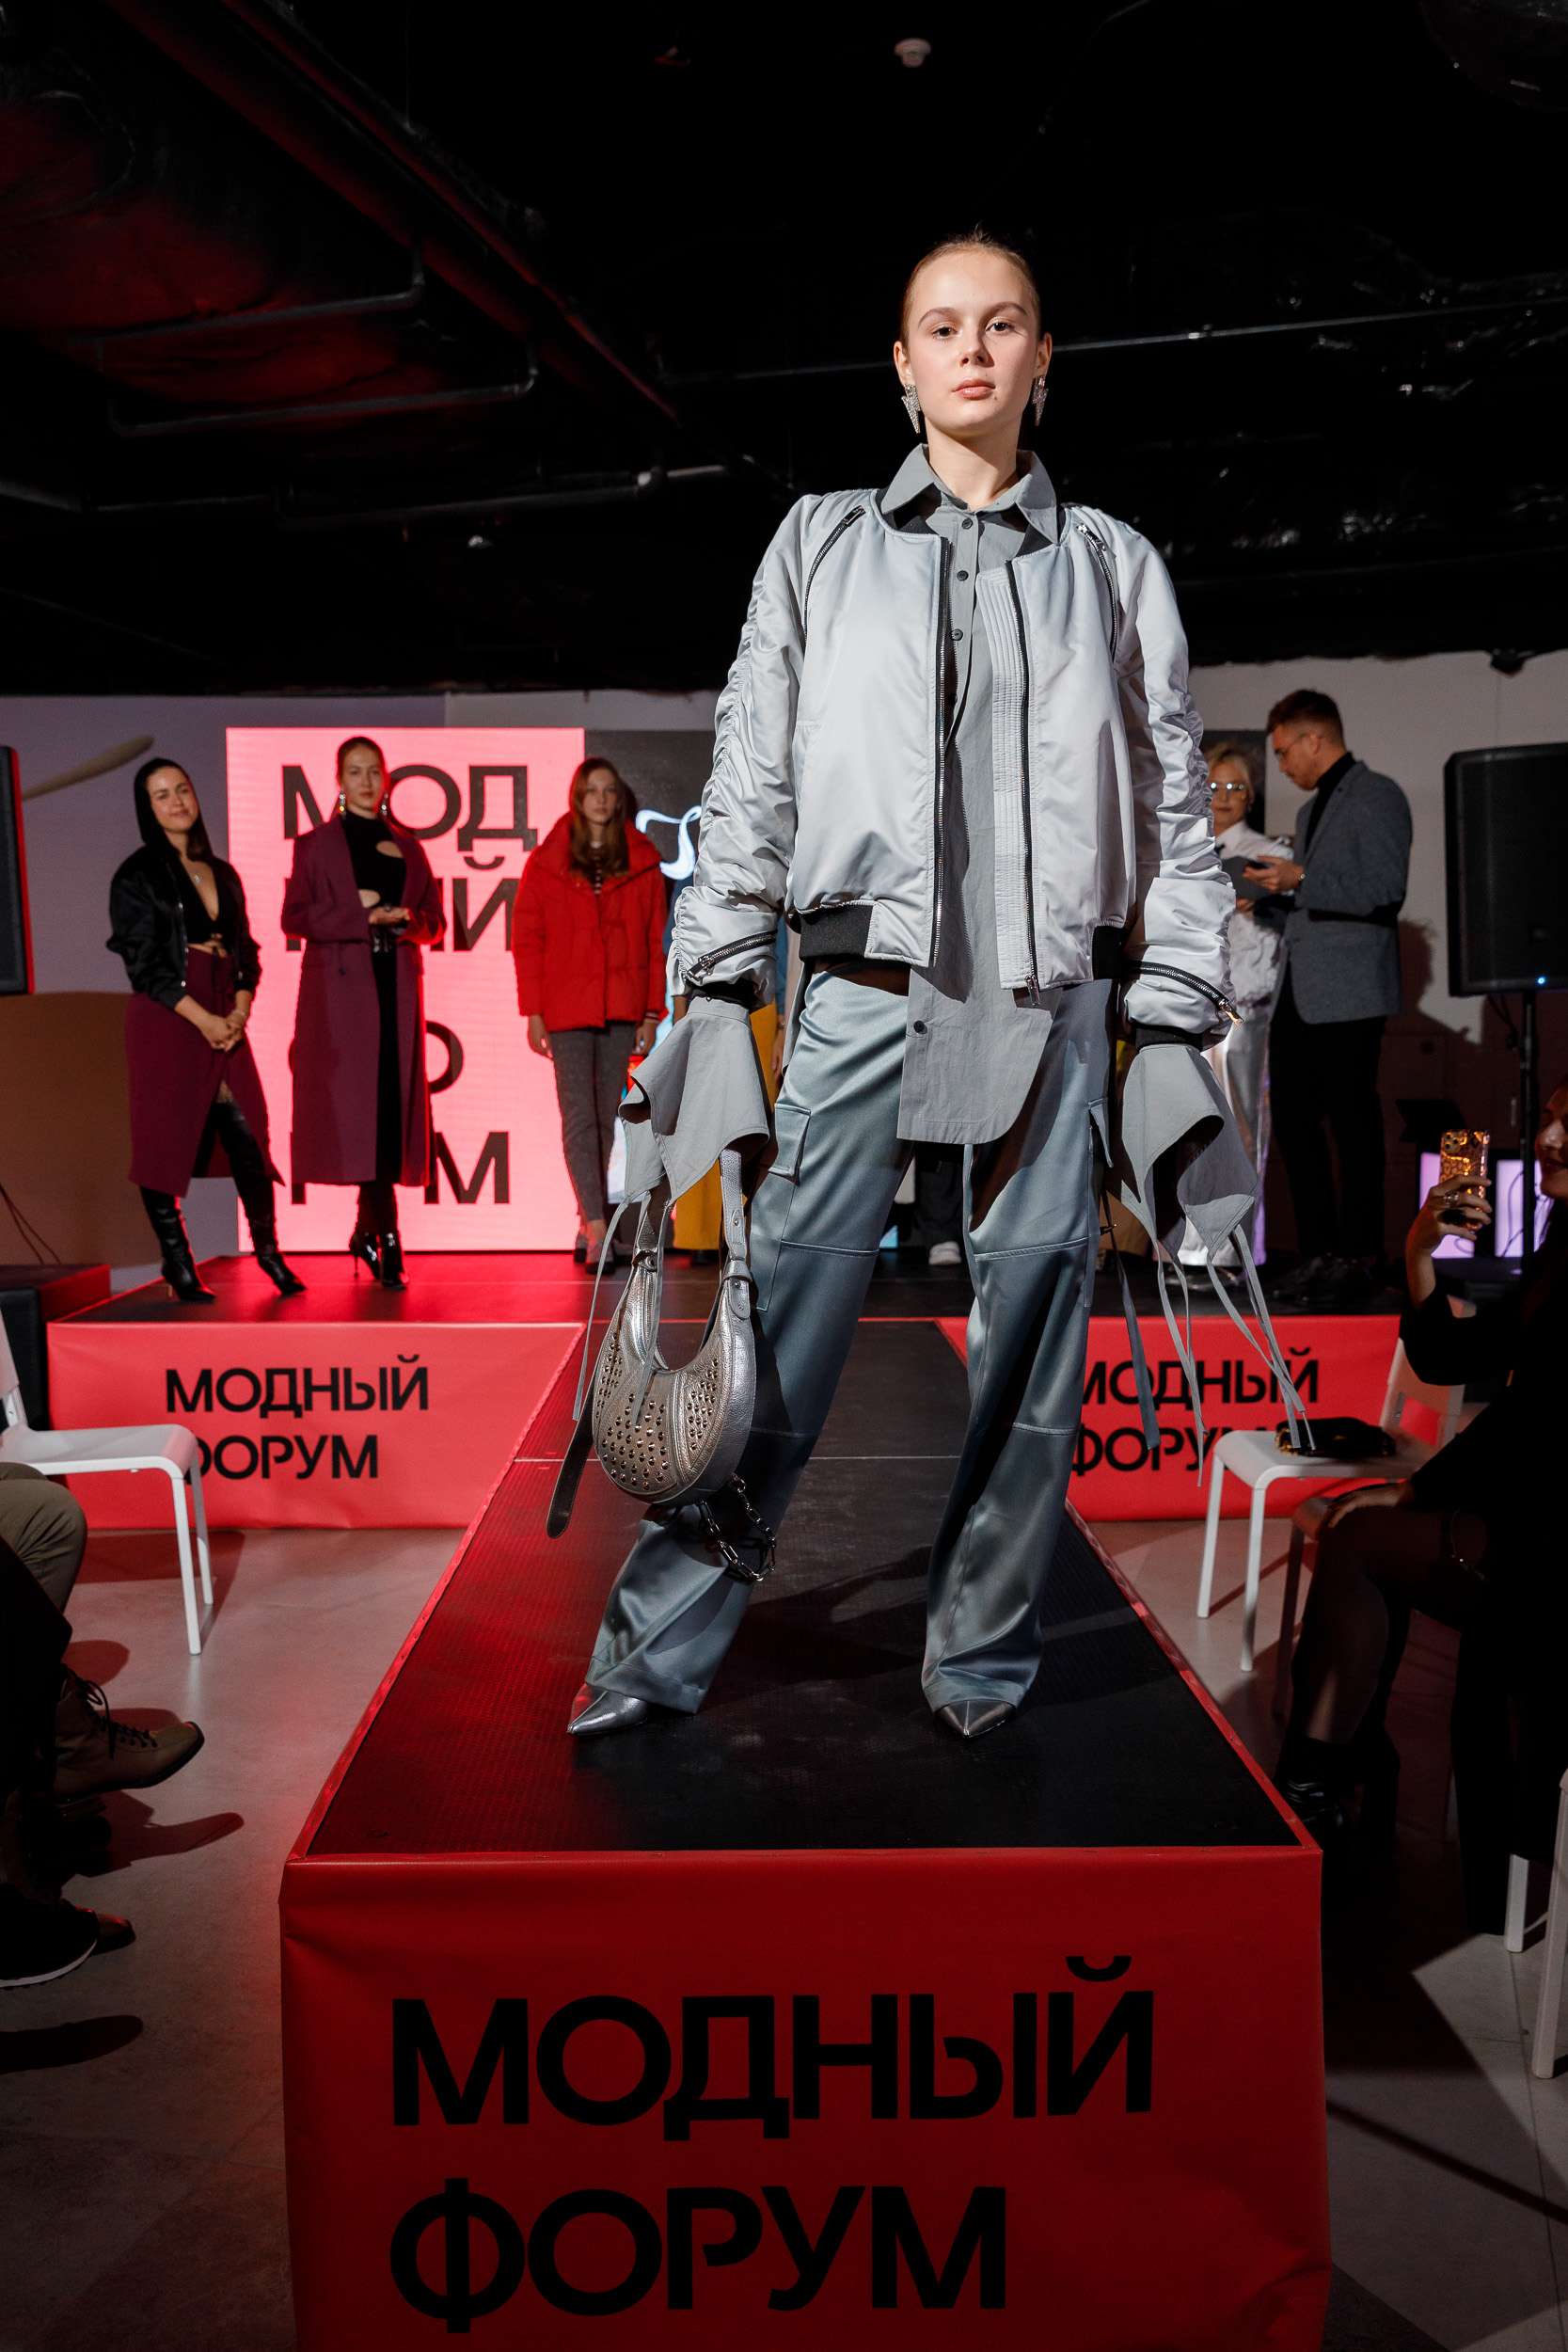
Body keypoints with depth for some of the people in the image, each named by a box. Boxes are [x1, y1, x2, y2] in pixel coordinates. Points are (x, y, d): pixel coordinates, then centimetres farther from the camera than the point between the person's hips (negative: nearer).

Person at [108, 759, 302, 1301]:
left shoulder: (223, 873, 16)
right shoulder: (136, 876, 1)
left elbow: (245, 951, 16)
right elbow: (143, 962, -6)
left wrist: (239, 1011, -2)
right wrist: (203, 1019, -14)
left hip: (225, 1019, 5)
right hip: (166, 1019, -4)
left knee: (247, 1135, 0)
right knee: (166, 1139, -2)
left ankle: (268, 1250, 12)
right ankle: (178, 1265, 7)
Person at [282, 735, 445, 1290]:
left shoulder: (406, 846, 16)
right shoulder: (316, 845, 7)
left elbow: (434, 921, 14)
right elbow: (294, 917, -1)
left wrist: (406, 920, -7)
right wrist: (359, 913, -10)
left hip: (396, 986, 3)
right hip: (340, 988, -3)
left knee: (392, 1102, -1)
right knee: (356, 1104, -9)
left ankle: (365, 1232, 12)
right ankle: (387, 1239, -7)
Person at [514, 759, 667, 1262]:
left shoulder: (642, 861, 7)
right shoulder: (546, 862, 4)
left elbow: (656, 939, 7)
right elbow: (527, 939, 4)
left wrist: (653, 1011, 2)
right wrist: (533, 1011, -2)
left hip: (621, 1010, 2)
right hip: (566, 1008, -2)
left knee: (607, 1117, 8)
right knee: (579, 1118, -9)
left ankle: (587, 1220, 18)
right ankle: (597, 1226, -14)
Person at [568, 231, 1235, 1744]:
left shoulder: (1115, 567, 16)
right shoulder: (820, 545, 15)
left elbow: (1175, 805, 11)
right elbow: (749, 780, 9)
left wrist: (1179, 1025, 2)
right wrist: (715, 990, 0)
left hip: (1053, 1006, 1)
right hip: (863, 991, -1)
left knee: (1032, 1335, 3)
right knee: (778, 1320, -5)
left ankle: (981, 1663, 18)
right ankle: (656, 1652, 6)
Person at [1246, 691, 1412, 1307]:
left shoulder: (1376, 796, -4)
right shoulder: (1311, 810, 23)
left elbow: (1385, 888, -15)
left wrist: (1300, 880, -15)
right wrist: (1273, 897, 12)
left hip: (1346, 991, -9)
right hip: (1299, 990, 9)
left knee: (1353, 1124, -4)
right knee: (1292, 1119, 8)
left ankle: (1359, 1261, 3)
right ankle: (1317, 1254, 16)